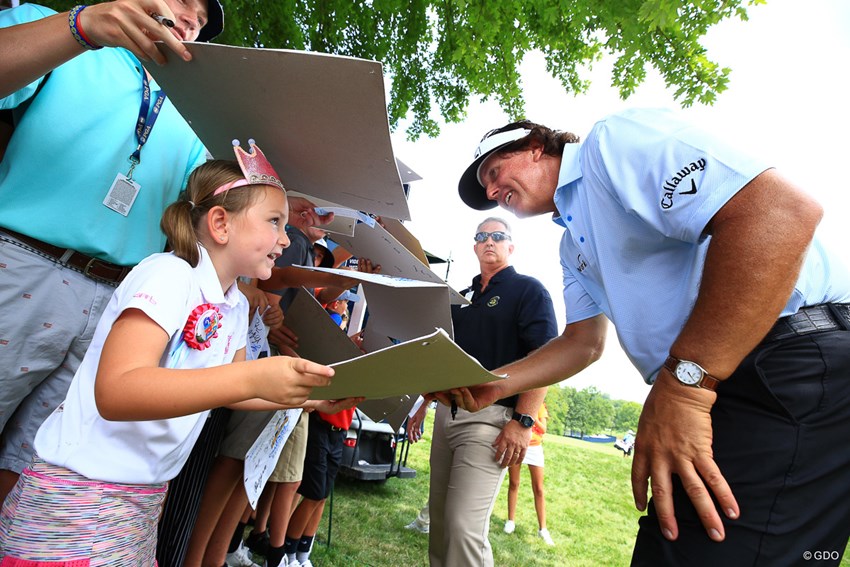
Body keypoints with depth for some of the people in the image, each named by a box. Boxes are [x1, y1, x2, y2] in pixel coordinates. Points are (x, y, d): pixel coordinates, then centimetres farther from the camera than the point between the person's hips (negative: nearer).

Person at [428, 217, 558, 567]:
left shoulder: (528, 290, -1)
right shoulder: (462, 297, 18)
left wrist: (523, 421, -19)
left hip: (489, 417, -7)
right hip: (446, 413, 7)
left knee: (464, 526, -11)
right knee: (439, 516, 13)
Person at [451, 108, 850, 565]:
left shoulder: (615, 139, -9)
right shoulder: (572, 246, 22)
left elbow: (782, 210, -22)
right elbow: (583, 342, 21)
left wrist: (683, 383, -24)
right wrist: (492, 385, 7)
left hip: (791, 364, -10)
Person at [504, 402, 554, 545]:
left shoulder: (539, 405, 2)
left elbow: (543, 429, -4)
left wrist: (533, 417, -20)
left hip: (534, 447, 0)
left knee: (538, 488, -1)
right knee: (513, 484, 9)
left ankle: (542, 528, 6)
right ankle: (511, 520, 21)